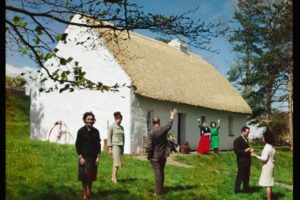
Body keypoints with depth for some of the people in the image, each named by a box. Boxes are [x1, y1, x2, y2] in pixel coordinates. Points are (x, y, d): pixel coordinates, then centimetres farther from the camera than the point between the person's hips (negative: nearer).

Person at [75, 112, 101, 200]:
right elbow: (77, 145, -6)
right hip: (84, 157, -3)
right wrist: (80, 157, -11)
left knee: (91, 176, 11)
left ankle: (89, 191, 31)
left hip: (93, 157, 3)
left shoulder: (96, 131, 4)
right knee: (85, 176, 0)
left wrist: (98, 157, 1)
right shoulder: (81, 131, -6)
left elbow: (98, 145, 7)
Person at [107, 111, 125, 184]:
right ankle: (114, 178, -11)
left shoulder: (121, 127, 13)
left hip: (121, 146, 7)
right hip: (114, 145, -7)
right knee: (116, 162, -14)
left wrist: (123, 148, 15)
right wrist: (109, 148, -12)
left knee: (120, 162, 5)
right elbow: (109, 137, -7)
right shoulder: (112, 126, -6)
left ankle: (113, 176, 14)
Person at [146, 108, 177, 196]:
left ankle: (158, 191, 1)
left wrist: (148, 156, -4)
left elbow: (149, 146, -18)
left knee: (157, 173, -2)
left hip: (155, 156, -5)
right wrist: (172, 116, 34)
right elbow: (169, 125, 19)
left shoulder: (151, 132, -17)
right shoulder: (164, 129, -4)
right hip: (163, 155, 5)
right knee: (161, 173, 16)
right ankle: (161, 189, 27)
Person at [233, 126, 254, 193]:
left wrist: (250, 150, 4)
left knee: (247, 175, 12)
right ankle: (237, 189, 7)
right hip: (241, 161, -8)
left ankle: (246, 189, 21)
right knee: (240, 175, -2)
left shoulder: (246, 139, 15)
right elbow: (236, 150, -17)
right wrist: (245, 150, -22)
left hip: (247, 160, 8)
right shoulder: (237, 140, -11)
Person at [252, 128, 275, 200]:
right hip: (270, 165, 10)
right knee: (269, 183, 17)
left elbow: (264, 158, -23)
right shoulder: (271, 146, 10)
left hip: (267, 166, -10)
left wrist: (256, 155, -15)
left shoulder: (267, 147, -19)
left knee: (267, 183, -5)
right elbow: (273, 156, 14)